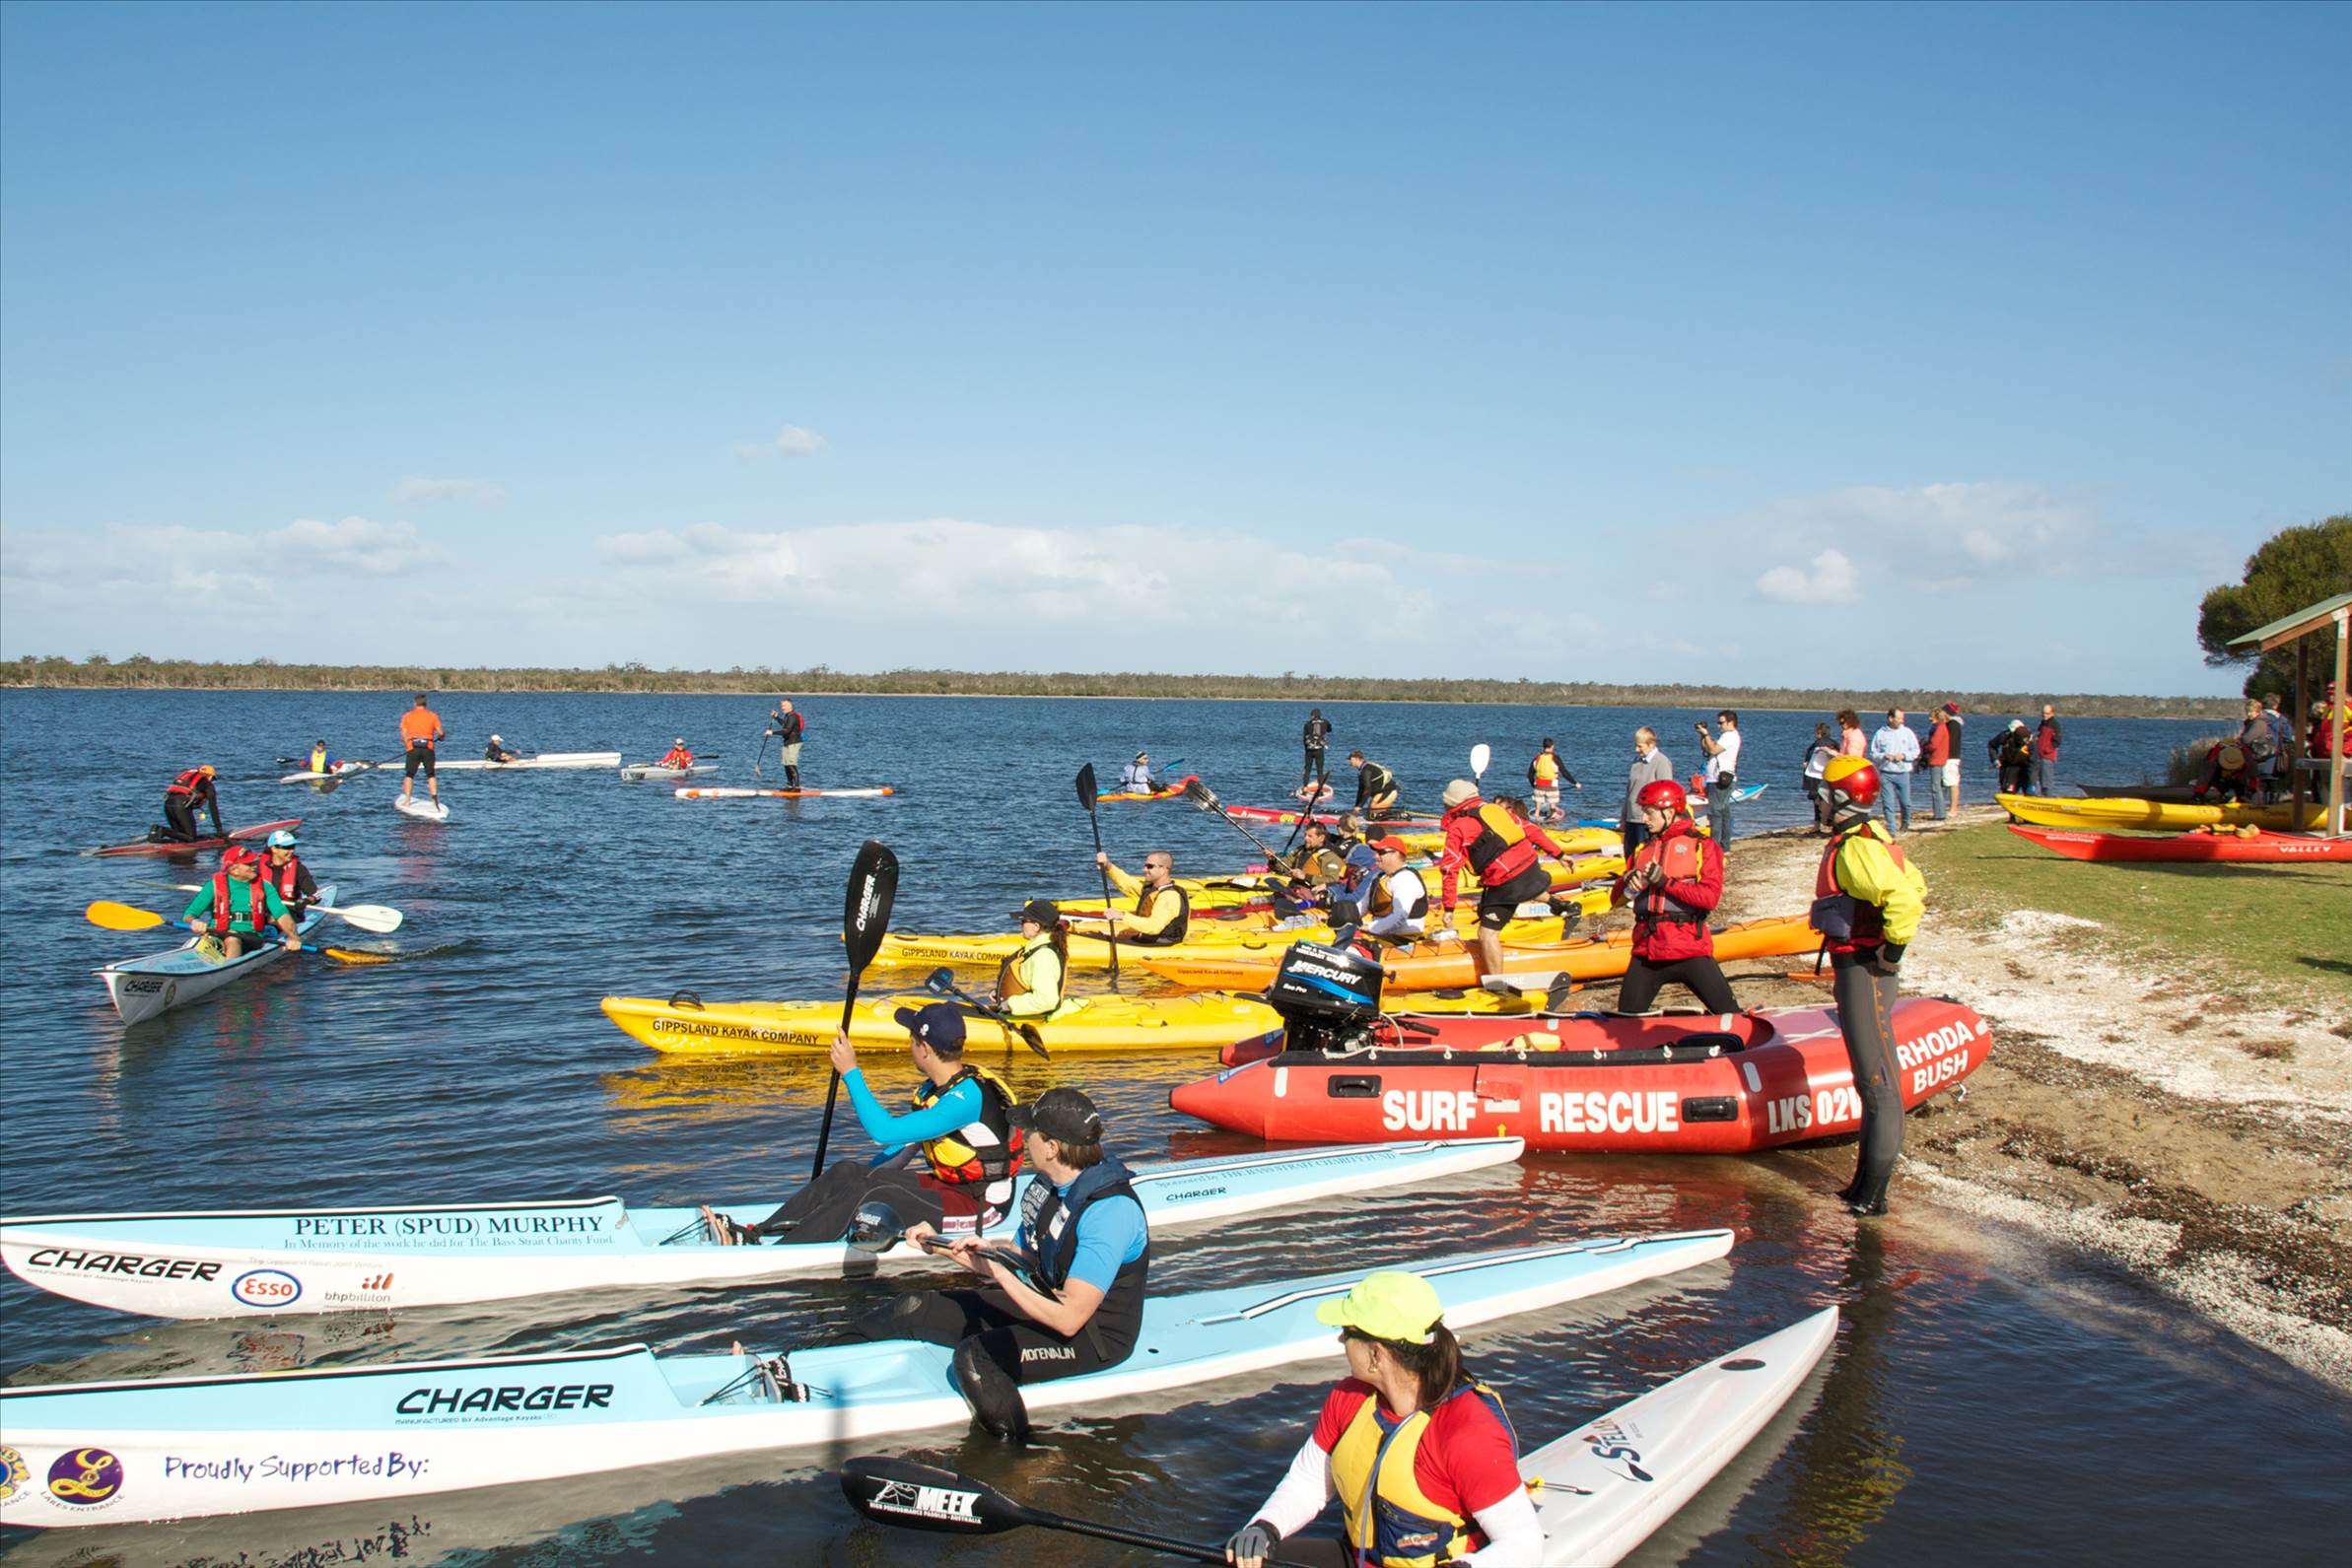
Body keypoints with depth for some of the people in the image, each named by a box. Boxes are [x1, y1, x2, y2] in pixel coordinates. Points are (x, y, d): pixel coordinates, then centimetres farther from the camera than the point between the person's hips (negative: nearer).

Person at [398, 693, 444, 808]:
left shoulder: (407, 716, 5)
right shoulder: (433, 716, 4)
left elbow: (403, 735, 0)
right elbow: (440, 733, -3)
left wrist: (407, 746, 15)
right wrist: (440, 738, 20)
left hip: (412, 749, 0)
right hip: (428, 749, 0)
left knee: (409, 775, 10)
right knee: (431, 775, 11)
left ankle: (407, 800, 4)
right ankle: (434, 798, 1)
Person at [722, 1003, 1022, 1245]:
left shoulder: (966, 1098, -25)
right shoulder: (934, 1088, 6)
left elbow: (885, 1131, -29)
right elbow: (907, 1143, 20)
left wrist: (851, 1072, -25)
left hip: (980, 1207, -9)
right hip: (945, 1183, 9)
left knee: (865, 1192, -25)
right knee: (848, 1171, -6)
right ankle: (751, 1234, -11)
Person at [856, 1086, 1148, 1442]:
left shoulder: (1111, 1210, -27)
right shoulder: (1044, 1187, 1)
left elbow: (1069, 1320, -30)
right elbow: (1014, 1263, 12)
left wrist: (1002, 1276, -21)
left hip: (1093, 1337, -9)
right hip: (1045, 1303, 9)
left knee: (975, 1357, -30)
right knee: (914, 1308, 2)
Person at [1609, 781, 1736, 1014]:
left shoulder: (1703, 846, 1)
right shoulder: (1643, 849, 17)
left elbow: (1711, 897, -13)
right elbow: (1615, 899, 13)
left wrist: (1665, 882, -17)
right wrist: (1628, 883, -9)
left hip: (1690, 950, -5)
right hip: (1646, 949, 5)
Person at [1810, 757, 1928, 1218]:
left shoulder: (1854, 849, -20)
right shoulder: (1871, 837, 12)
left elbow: (1905, 898, -33)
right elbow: (1914, 886, 23)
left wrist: (1893, 949, -20)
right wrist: (1890, 938, 19)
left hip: (1865, 969, -11)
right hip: (1855, 966, 11)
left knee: (1878, 1081, -7)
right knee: (1869, 1077, 15)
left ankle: (1873, 1193, -4)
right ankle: (1868, 1179, 23)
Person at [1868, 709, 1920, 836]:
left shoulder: (1907, 732, 5)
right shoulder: (1880, 733, 3)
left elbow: (1916, 751, 6)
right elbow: (1873, 754, 5)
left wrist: (1903, 755, -10)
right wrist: (1884, 756, -14)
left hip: (1903, 773, 1)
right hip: (1885, 774, -1)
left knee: (1905, 802, 3)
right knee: (1887, 804, -4)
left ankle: (1905, 824, 29)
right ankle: (1891, 829, 2)